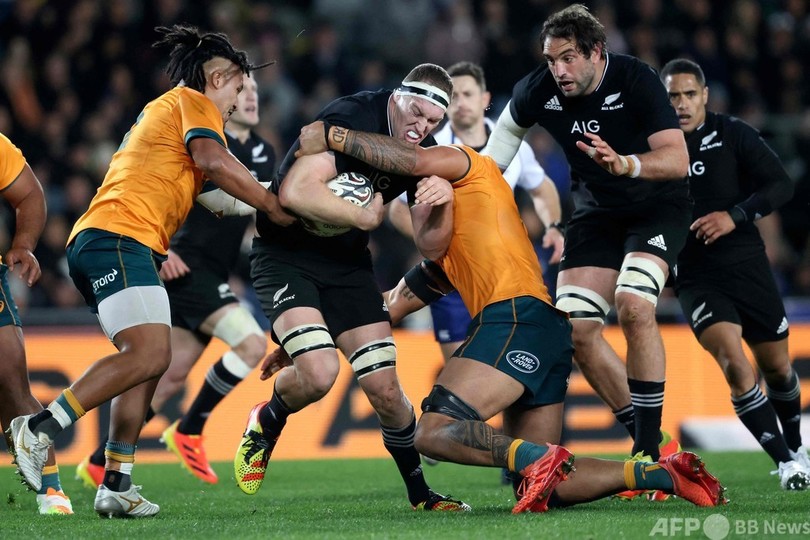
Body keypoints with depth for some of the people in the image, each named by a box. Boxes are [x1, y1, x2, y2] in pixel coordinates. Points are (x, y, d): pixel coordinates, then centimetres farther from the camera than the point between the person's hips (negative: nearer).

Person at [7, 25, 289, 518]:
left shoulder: (159, 110, 34)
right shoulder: (193, 102, 5)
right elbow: (213, 161, -13)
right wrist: (274, 206, -7)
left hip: (96, 240, 10)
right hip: (122, 240, -10)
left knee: (150, 360, 7)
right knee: (150, 354, -22)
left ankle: (116, 486, 2)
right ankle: (42, 428, -25)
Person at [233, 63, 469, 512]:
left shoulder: (422, 153, 0)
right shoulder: (350, 117, -22)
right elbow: (295, 192, -33)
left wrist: (440, 201, -19)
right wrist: (364, 218, -22)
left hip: (347, 264, 6)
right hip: (285, 253, -6)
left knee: (384, 388, -1)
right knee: (319, 373, -25)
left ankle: (420, 493, 17)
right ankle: (266, 422, 9)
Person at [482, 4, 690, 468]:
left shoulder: (635, 79, -25)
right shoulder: (537, 92, -12)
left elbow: (678, 160, -34)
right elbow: (493, 157, 11)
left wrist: (625, 164, -50)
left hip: (657, 206, -5)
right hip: (596, 212, 5)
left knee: (633, 305, -28)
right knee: (576, 327, -8)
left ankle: (650, 446, -20)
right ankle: (650, 443, 6)